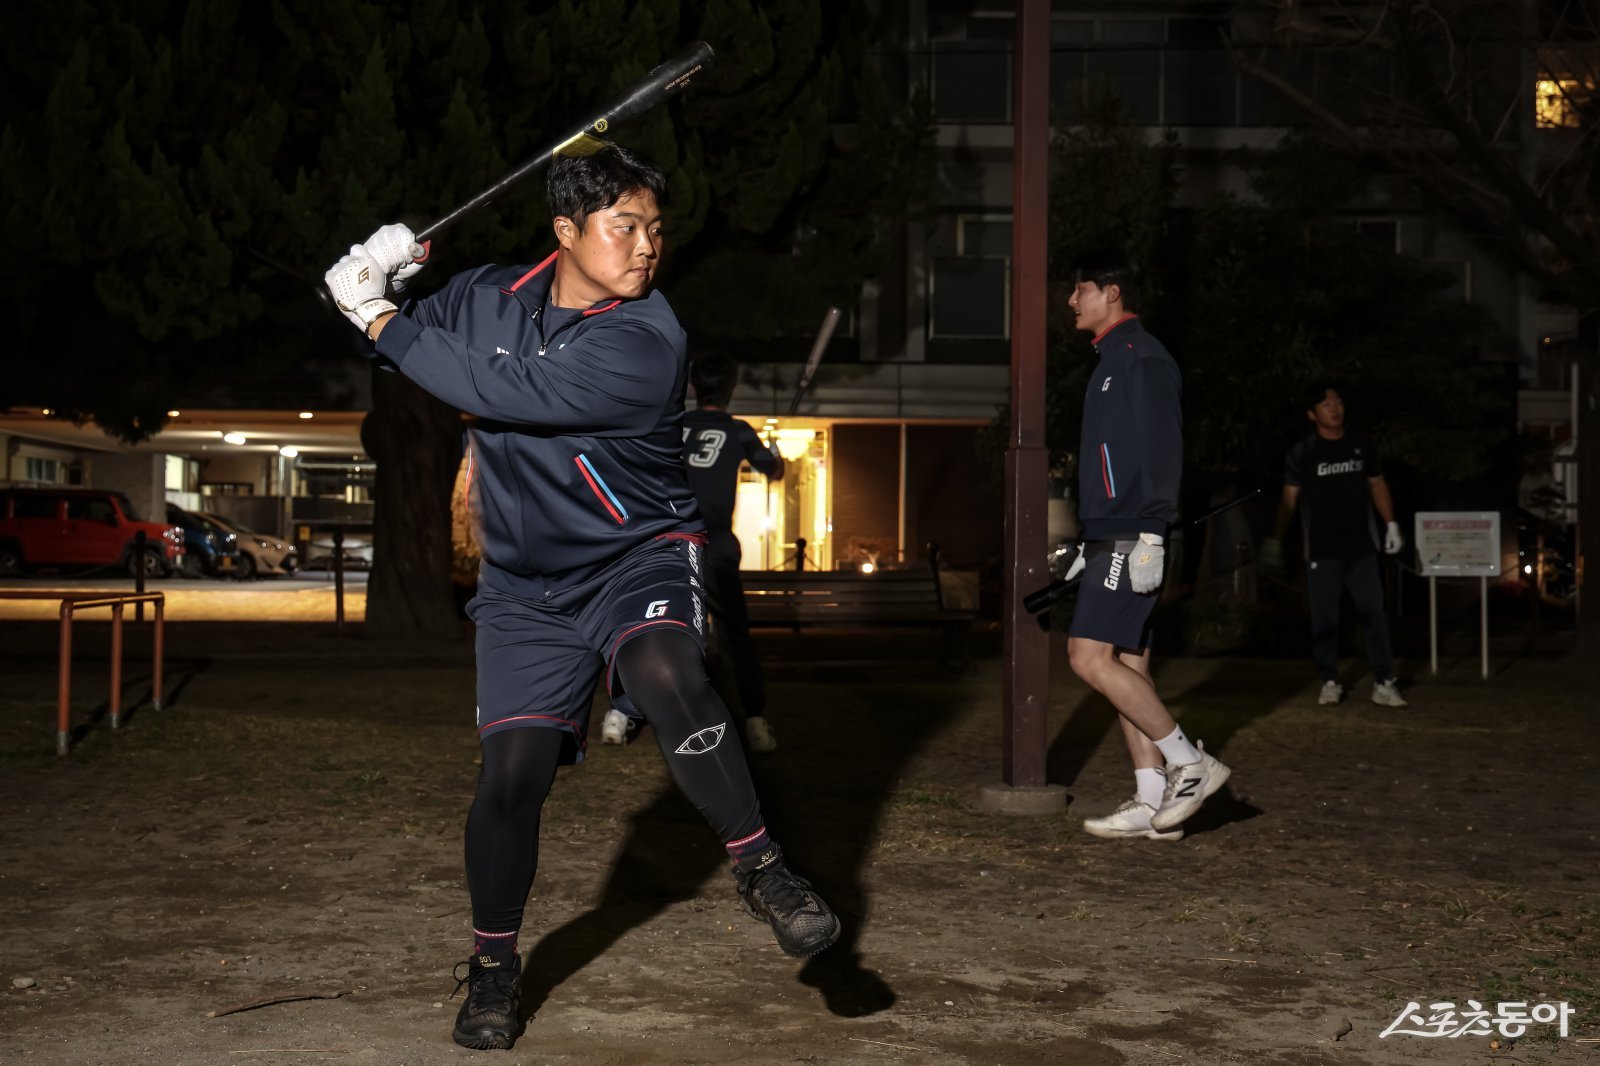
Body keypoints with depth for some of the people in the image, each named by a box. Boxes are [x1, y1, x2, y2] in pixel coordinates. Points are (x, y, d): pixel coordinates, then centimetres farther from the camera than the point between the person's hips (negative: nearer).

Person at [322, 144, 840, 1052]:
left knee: (666, 675, -35)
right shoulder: (489, 297, -1)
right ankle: (494, 966, 17)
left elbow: (506, 393, -28)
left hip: (639, 556, -3)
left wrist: (382, 323, -19)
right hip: (525, 586, 4)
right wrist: (377, 279, -6)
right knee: (513, 771, -5)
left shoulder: (646, 343, -20)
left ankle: (760, 867, -19)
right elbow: (415, 342, 17)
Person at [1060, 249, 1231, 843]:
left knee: (1089, 656, -15)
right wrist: (1092, 542, 25)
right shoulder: (1113, 361, 22)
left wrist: (1149, 538, -23)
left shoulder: (1142, 357, -9)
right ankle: (1153, 804, 9)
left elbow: (1160, 449, -18)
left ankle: (1189, 764, -8)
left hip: (1133, 539, -10)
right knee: (1126, 665, 7)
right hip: (1112, 538, 10)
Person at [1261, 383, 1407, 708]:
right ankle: (1330, 682, 12)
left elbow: (1377, 486, 17)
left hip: (1362, 548, 2)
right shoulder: (1301, 454, -3)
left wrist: (1391, 525, 10)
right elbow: (1289, 500, -2)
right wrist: (1275, 541, -7)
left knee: (1374, 615, -1)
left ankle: (1384, 683, 3)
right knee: (1324, 619, 1)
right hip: (1322, 551, -2)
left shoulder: (1362, 447, 7)